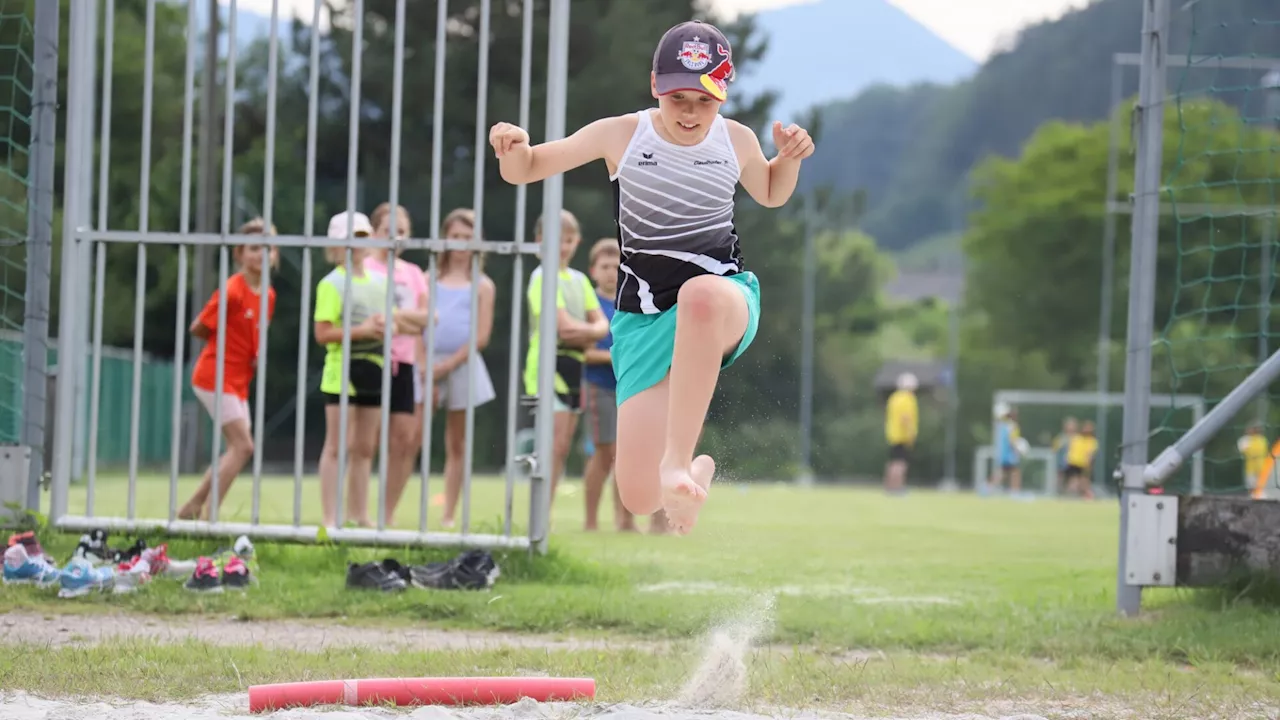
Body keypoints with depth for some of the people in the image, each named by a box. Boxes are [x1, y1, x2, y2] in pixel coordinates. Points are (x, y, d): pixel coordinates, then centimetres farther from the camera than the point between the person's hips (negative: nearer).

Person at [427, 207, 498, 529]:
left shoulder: (482, 286, 6)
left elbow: (482, 336, -1)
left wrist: (449, 364, -11)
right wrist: (423, 362, -11)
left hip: (463, 366, 0)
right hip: (427, 365, 0)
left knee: (456, 445, 6)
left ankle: (449, 515, 10)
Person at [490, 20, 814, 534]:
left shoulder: (737, 141, 1)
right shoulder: (621, 134, -5)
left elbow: (770, 195, 23)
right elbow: (524, 172, 1)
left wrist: (790, 158, 1)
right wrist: (515, 148, -23)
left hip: (726, 305, -1)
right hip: (644, 319, 1)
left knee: (702, 294, -44)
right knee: (639, 498, -8)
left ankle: (678, 457, -38)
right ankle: (698, 472, 31)